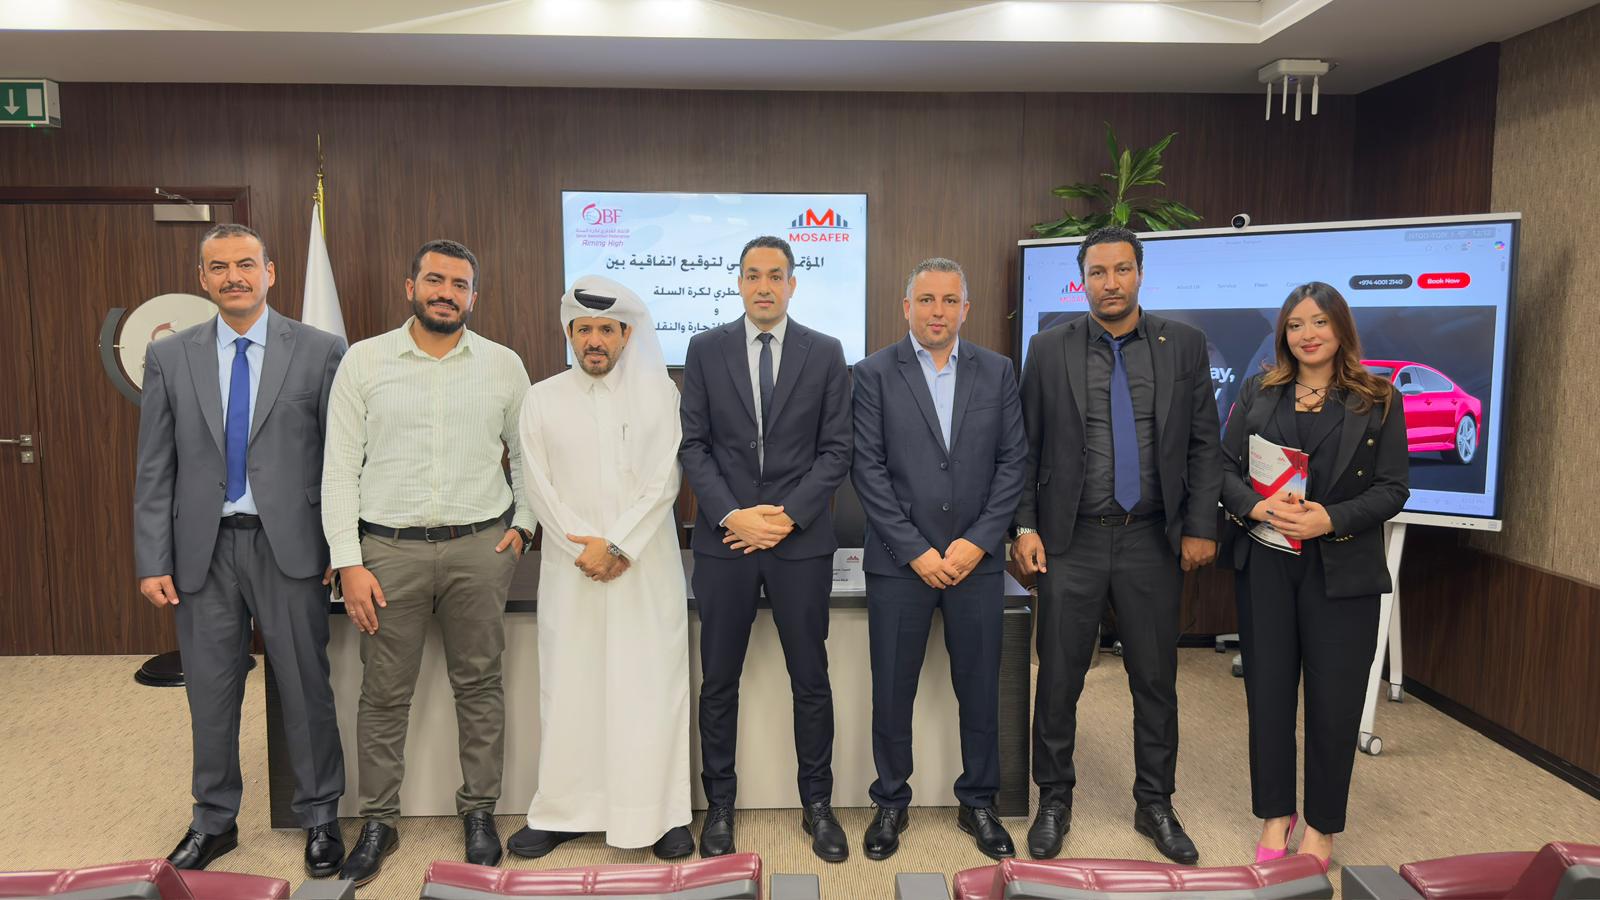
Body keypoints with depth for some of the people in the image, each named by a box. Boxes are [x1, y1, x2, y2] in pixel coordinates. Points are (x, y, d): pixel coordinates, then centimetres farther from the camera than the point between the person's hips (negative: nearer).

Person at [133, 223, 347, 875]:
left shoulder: (320, 352, -2)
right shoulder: (169, 357, 6)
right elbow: (155, 471, 5)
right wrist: (153, 562, 1)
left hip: (289, 547, -2)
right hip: (204, 550, 3)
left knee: (305, 690, 6)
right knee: (210, 694, 13)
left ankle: (320, 818, 24)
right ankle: (214, 821, 32)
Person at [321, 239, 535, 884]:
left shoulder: (503, 364, 4)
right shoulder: (364, 361, 1)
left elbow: (528, 454, 14)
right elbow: (341, 466, 0)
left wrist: (523, 524, 3)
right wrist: (348, 563, -5)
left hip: (480, 546, 1)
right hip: (389, 547, 0)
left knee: (479, 684, 8)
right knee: (384, 693, 7)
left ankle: (480, 812, 23)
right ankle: (378, 822, 23)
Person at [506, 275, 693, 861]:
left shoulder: (658, 392, 2)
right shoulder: (543, 399, 7)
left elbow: (663, 481, -5)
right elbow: (538, 486, 1)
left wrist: (618, 547, -12)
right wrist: (582, 549, -9)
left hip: (646, 566, -1)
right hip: (571, 567, 2)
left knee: (651, 686, 1)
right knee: (568, 685, 5)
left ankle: (663, 813, 11)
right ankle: (563, 812, 17)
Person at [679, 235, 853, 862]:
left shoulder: (825, 353, 3)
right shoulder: (705, 349, 4)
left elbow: (835, 450, 0)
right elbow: (693, 445, 1)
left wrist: (788, 516, -11)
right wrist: (732, 515, -11)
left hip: (800, 539, 0)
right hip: (722, 537, 1)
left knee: (811, 680, 8)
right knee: (718, 682, 8)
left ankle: (817, 804, 23)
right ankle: (720, 805, 24)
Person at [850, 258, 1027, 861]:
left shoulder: (997, 372, 6)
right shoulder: (875, 373, -1)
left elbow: (1012, 462, 3)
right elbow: (868, 468, -6)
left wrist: (978, 542, -8)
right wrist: (916, 551, -11)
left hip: (976, 558, 2)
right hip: (899, 561, -2)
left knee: (980, 688, 10)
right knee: (892, 690, 7)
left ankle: (978, 802, 27)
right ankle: (891, 803, 25)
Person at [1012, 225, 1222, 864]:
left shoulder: (1183, 345, 2)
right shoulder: (1049, 349, 0)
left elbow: (1203, 444, 3)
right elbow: (1025, 447, 1)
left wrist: (1200, 526, -2)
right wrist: (1025, 527, -5)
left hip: (1152, 540, 1)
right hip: (1072, 541, -1)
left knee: (1156, 680, 11)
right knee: (1059, 679, 7)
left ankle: (1155, 805, 29)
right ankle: (1054, 801, 25)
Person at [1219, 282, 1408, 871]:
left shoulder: (1378, 402, 2)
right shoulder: (1258, 393, 7)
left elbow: (1393, 489, -3)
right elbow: (1224, 467, 3)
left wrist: (1332, 519, -18)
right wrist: (1256, 507, -17)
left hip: (1342, 570, -1)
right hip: (1265, 564, 2)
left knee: (1334, 700, 5)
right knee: (1268, 690, 7)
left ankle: (1321, 825, 22)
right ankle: (1276, 813, 24)